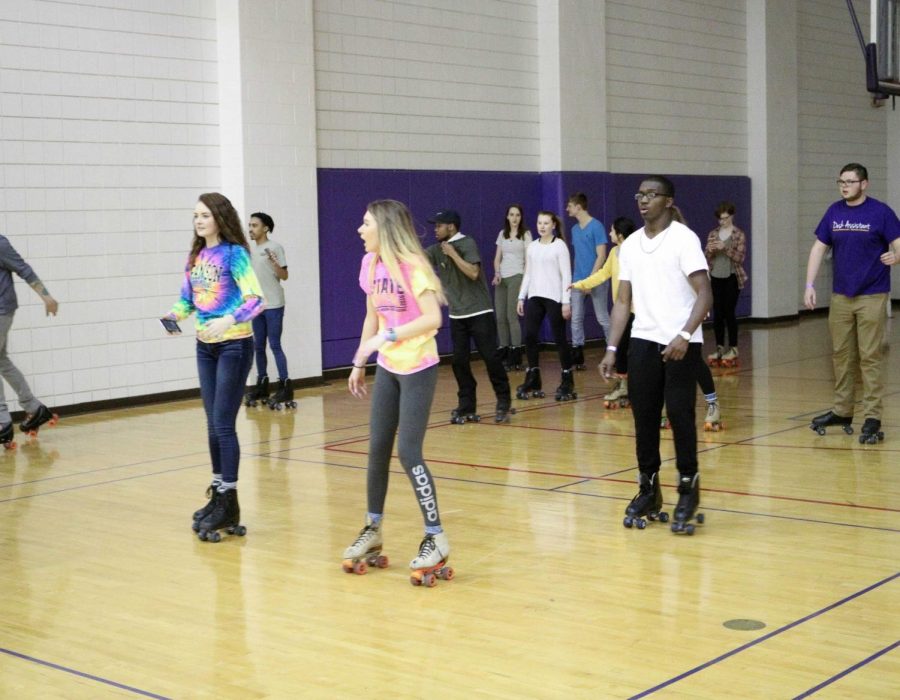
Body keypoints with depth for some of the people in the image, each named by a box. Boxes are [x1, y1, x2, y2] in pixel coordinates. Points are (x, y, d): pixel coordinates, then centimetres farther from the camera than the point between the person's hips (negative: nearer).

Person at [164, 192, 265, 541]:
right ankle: (218, 494, 22)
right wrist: (175, 314, -9)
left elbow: (256, 299, -19)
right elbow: (187, 297, 13)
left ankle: (228, 503, 0)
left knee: (223, 423, -6)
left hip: (234, 345, -7)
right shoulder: (195, 256, 8)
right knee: (213, 424, 12)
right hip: (205, 346, 7)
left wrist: (228, 321, -33)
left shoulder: (234, 254, -11)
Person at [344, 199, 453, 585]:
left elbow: (433, 318, -22)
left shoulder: (412, 265, -17)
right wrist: (359, 363, 15)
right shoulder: (370, 263, 4)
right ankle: (373, 530, 24)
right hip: (387, 368, 7)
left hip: (417, 369, -7)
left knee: (408, 452, -9)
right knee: (378, 449, 10)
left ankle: (436, 539, 2)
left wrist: (388, 336, -25)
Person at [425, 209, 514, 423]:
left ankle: (503, 403, 7)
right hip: (456, 316, 6)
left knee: (490, 357, -4)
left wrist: (453, 253, -19)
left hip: (479, 313, -6)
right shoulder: (437, 250, 7)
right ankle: (466, 407, 8)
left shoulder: (467, 244, -10)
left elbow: (473, 273, -21)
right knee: (459, 361, 1)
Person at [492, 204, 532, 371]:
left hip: (517, 277, -5)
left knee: (512, 316, -11)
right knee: (500, 317, 1)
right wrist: (497, 273, -2)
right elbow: (497, 258, 15)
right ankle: (504, 354, 10)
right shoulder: (502, 234, 14)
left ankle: (515, 358, -7)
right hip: (502, 278, 5)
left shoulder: (526, 234, 1)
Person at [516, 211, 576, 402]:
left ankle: (567, 383, 8)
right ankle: (532, 381, 10)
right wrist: (521, 297, 11)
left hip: (554, 298, -5)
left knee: (559, 338, -2)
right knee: (530, 337, 0)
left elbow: (566, 275, -7)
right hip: (534, 297, 5)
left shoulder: (560, 245, -3)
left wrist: (566, 301, -13)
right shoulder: (532, 247, 13)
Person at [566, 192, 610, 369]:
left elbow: (601, 256, -13)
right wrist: (576, 277, 11)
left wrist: (591, 279, -17)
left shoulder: (596, 226, -10)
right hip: (578, 280, 7)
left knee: (602, 318, -1)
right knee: (576, 318, 5)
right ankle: (577, 354, 9)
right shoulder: (575, 229, 12)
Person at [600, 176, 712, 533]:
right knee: (644, 417, 6)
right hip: (643, 342, 5)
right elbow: (623, 300, 14)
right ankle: (648, 489, 17)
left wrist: (684, 335, -25)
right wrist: (612, 348, 6)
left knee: (680, 414, -6)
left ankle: (688, 490, 7)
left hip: (681, 343, -5)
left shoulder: (684, 238, -6)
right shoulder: (630, 245, 12)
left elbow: (704, 293, -12)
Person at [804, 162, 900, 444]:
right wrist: (809, 285, 1)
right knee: (841, 354, 10)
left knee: (869, 357, -4)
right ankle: (842, 411, 21)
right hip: (840, 295, 4)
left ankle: (872, 418, -1)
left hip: (871, 296, -4)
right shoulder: (834, 212, 5)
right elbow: (819, 248, 8)